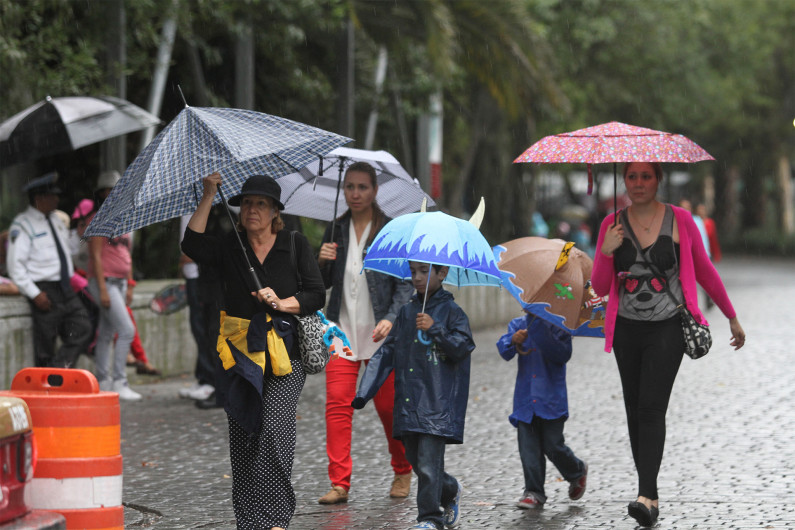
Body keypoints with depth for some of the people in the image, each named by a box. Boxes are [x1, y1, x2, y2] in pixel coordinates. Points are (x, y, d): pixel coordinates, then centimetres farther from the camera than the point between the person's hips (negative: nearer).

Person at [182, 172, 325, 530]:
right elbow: (192, 245, -10)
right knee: (242, 436, 0)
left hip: (284, 351, -2)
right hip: (241, 350, 2)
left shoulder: (295, 244, 7)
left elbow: (317, 295, 4)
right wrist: (209, 196, -11)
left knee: (274, 428, -18)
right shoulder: (229, 249, 9)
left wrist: (282, 303, -13)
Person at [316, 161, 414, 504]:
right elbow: (324, 283, 15)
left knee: (388, 406, 2)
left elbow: (405, 284, -4)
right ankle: (340, 483, -5)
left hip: (379, 335, -3)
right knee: (337, 404, -8)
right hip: (342, 332, 3)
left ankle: (402, 473, 25)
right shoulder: (336, 231, 9)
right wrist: (322, 261, -7)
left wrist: (391, 318, -20)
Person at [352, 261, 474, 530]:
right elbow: (386, 353, 14)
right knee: (415, 459, 11)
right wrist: (364, 393, 7)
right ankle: (450, 491, 36)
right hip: (408, 404, 6)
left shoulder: (452, 312, 0)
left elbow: (463, 347, -10)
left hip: (437, 404, -6)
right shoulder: (406, 313, 14)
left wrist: (435, 329, -21)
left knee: (428, 462, -10)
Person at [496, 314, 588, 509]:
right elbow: (504, 350, -8)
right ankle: (534, 492, 6)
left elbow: (563, 355, -15)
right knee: (528, 448, -1)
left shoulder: (558, 326, -2)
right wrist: (513, 341, -32)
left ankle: (578, 471, 29)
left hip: (552, 399, -3)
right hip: (525, 399, 3)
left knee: (553, 446, 1)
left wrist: (541, 330, -24)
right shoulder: (518, 325, 6)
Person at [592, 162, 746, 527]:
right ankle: (649, 491, 15)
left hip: (667, 329, -4)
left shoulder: (680, 220, -3)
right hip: (627, 329, 4)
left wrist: (732, 317, 12)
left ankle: (647, 497, -21)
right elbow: (599, 287, 2)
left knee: (651, 408, -15)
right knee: (635, 410, 6)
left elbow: (705, 271, 7)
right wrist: (607, 252, -16)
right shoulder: (613, 225, 3)